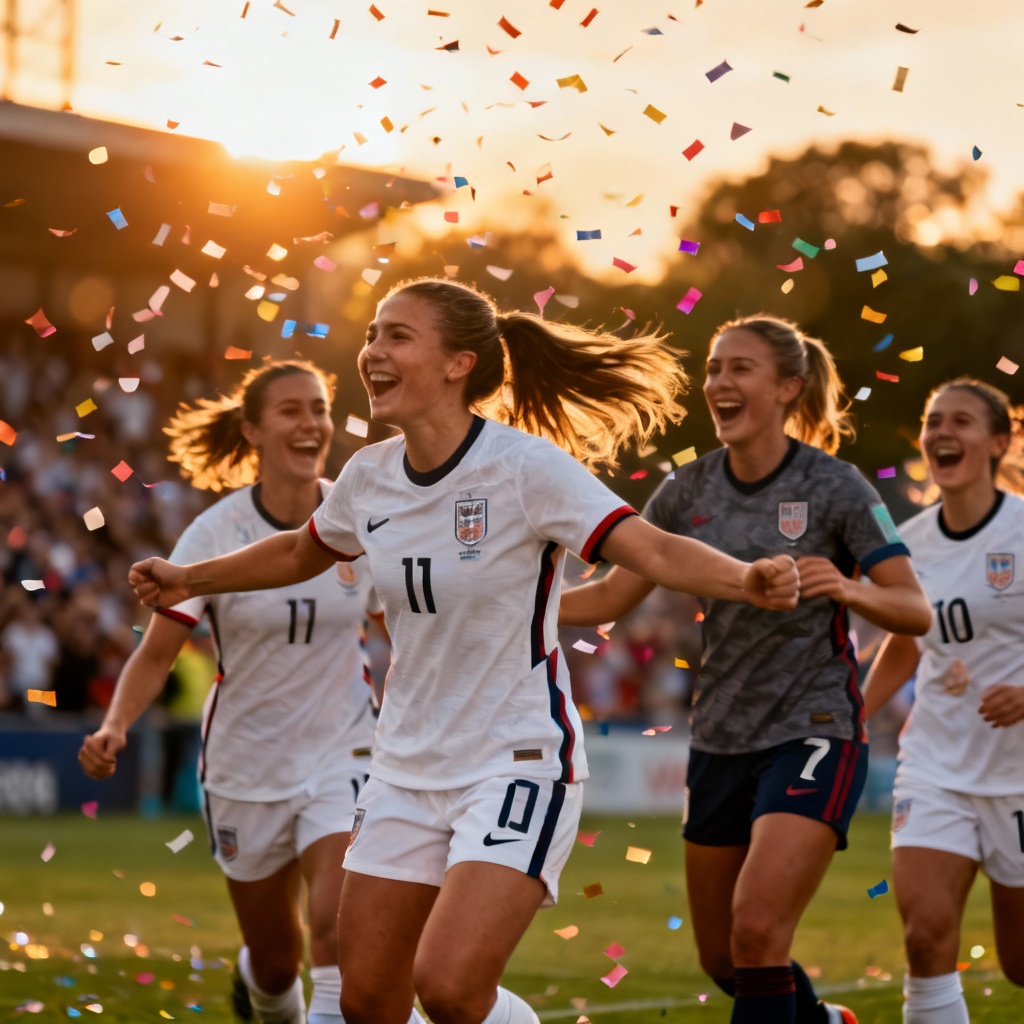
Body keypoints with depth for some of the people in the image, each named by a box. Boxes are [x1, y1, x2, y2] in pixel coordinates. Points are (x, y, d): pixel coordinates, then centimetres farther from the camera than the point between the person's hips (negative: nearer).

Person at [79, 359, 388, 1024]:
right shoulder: (214, 535, -12)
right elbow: (157, 654, -12)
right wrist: (114, 728, -29)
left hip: (342, 753, 0)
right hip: (245, 765, 0)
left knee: (336, 921, -25)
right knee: (277, 962, 13)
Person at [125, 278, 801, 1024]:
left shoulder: (525, 467, -17)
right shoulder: (369, 477, 2)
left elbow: (654, 549, -27)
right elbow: (301, 553, 24)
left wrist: (747, 579, -44)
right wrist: (188, 581, 29)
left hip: (518, 765, -6)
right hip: (407, 768, 6)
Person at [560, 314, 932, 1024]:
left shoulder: (833, 486, -10)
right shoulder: (689, 491, 4)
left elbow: (917, 612, -10)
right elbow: (609, 598, 5)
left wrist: (848, 589, -31)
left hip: (813, 732, -6)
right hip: (721, 741, 6)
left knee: (757, 933, -21)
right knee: (723, 958, 12)